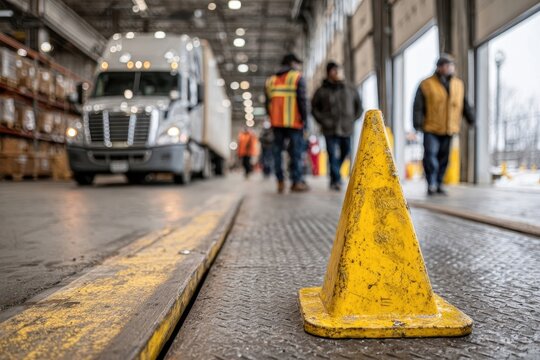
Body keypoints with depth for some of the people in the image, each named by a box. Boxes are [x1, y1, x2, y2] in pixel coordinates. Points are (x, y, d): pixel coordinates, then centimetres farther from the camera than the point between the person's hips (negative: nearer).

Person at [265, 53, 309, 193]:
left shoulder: (271, 80, 17)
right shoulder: (297, 77, 1)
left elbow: (268, 103, 14)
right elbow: (302, 100, -8)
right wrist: (305, 119, -3)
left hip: (276, 122, 5)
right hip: (294, 122, -5)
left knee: (277, 151, 7)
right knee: (296, 151, -1)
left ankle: (280, 182, 5)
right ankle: (297, 181, -1)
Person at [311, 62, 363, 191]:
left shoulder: (350, 90, 10)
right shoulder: (322, 91, 4)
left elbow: (359, 106, 20)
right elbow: (314, 108, 11)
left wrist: (352, 119, 9)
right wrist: (323, 120, -1)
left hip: (346, 129, 3)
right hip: (330, 130, -3)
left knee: (345, 152, 9)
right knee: (333, 155, -8)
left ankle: (335, 174, 32)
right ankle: (335, 180, -3)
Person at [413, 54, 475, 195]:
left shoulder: (459, 84, 12)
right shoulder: (426, 85, -4)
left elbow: (465, 104, 19)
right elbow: (418, 106, -7)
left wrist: (471, 119, 14)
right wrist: (418, 124, -14)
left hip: (449, 130, 5)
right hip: (431, 129, -4)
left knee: (444, 157, 8)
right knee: (430, 155, -13)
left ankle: (439, 184, 17)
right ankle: (431, 184, -7)